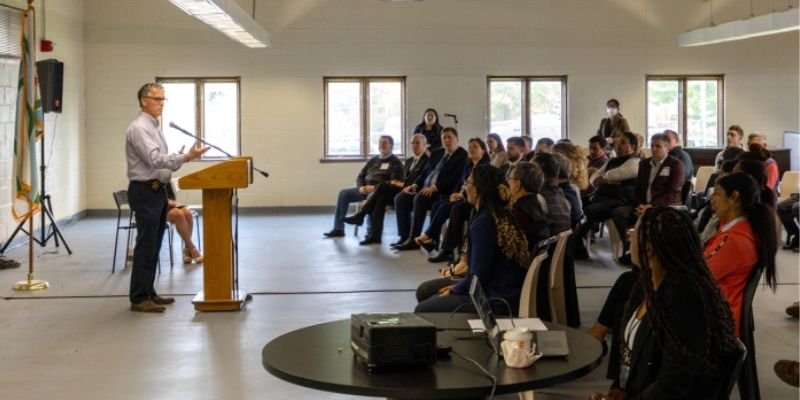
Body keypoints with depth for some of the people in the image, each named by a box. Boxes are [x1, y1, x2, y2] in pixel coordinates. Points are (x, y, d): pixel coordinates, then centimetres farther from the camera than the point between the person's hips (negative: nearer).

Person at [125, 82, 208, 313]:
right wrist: (185, 158, -33)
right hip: (145, 192, -10)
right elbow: (155, 159, -27)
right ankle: (139, 299, -4)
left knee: (154, 246, 12)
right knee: (146, 246, -8)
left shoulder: (155, 127, 16)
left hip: (158, 190, 10)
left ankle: (148, 293, 19)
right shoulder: (139, 128, -15)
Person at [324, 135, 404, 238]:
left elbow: (394, 182, -12)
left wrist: (375, 187, -22)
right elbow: (360, 176, 19)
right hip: (366, 189, 7)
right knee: (344, 193, -12)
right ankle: (338, 229, -13)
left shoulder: (395, 162, 2)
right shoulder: (373, 160, 21)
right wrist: (361, 187, -5)